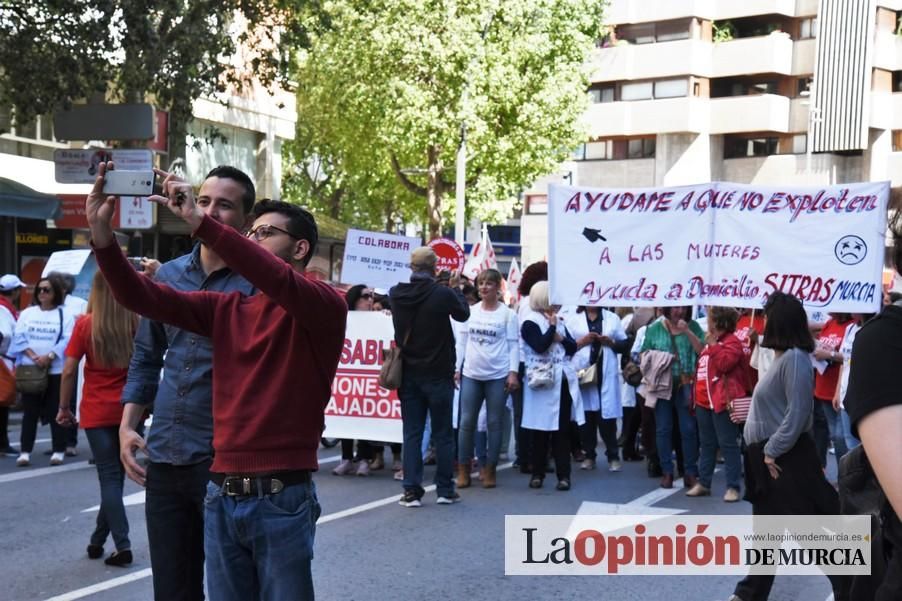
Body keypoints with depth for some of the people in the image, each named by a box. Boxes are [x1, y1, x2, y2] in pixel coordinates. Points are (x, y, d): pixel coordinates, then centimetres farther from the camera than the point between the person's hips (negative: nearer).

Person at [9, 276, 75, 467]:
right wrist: (33, 356, -13)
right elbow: (19, 337, 2)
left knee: (56, 411, 1)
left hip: (56, 370, -2)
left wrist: (49, 356, -19)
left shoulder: (65, 315, 3)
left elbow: (67, 341, -7)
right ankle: (25, 451, 5)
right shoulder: (27, 313, 11)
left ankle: (59, 451, 8)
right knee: (30, 411, 3)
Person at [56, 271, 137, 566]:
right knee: (115, 475, 13)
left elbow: (69, 370, -7)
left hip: (97, 412, -2)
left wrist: (64, 407, 2)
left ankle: (122, 546, -4)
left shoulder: (86, 324, -7)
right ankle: (97, 540, 23)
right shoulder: (137, 322, -3)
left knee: (110, 477, 3)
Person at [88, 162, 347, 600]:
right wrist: (102, 235, -12)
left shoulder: (324, 307, -4)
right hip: (222, 496, 5)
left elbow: (278, 282, -26)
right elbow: (144, 298, 3)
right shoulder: (228, 309, 11)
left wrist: (199, 223, -28)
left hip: (281, 498, -5)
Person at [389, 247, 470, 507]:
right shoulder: (443, 294, -15)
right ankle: (445, 490, 12)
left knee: (412, 434, 6)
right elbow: (463, 313, 4)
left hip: (409, 373, 3)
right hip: (438, 374, -3)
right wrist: (455, 288, 19)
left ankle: (411, 491, 3)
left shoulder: (397, 294, -7)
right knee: (442, 434, 8)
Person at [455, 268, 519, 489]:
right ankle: (463, 469, 12)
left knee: (494, 423, 4)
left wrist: (513, 372, -10)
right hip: (471, 374, 3)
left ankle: (489, 470, 13)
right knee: (467, 422, 3)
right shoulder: (471, 311, 7)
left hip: (497, 376, -2)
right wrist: (457, 368, 5)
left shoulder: (507, 314, -1)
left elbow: (513, 345, -2)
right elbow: (462, 340, 11)